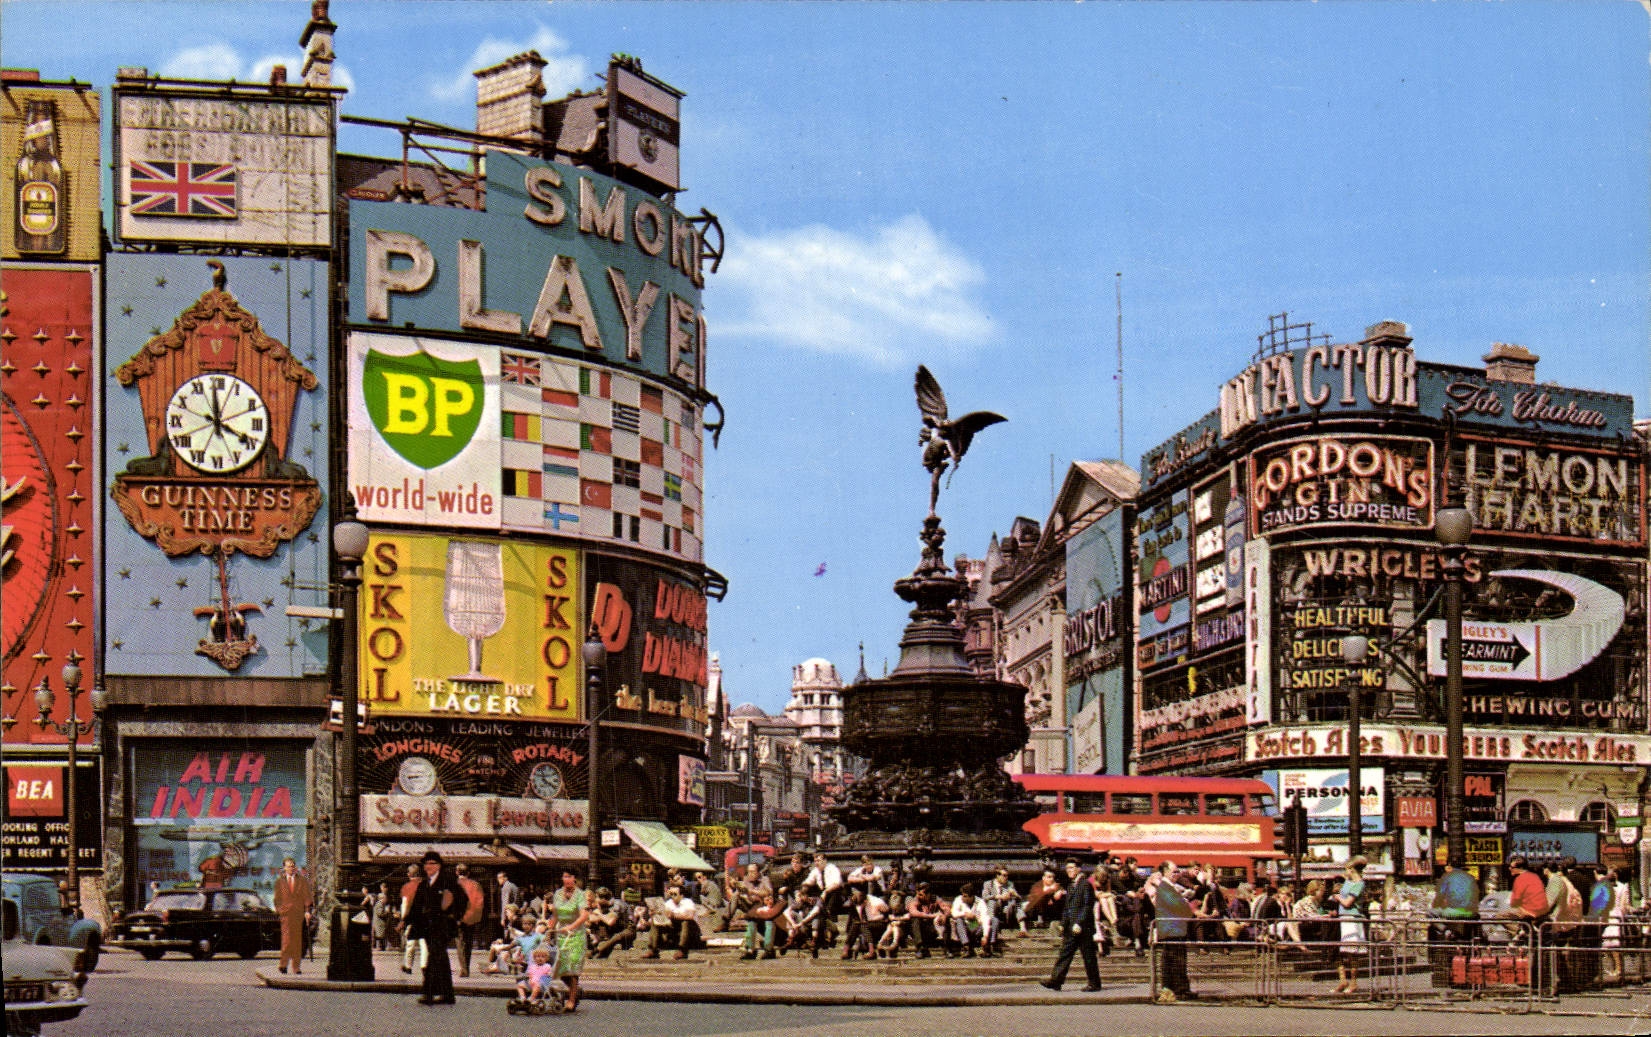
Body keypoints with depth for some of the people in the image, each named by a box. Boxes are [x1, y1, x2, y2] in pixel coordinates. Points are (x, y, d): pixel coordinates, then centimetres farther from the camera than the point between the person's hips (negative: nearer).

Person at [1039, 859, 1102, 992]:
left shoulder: (1085, 885, -9)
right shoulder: (1070, 886, 17)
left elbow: (1088, 906, -16)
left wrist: (1079, 923, -21)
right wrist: (1063, 925, 14)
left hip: (1084, 927, -8)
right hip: (1071, 928, 8)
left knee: (1088, 956, 0)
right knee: (1065, 953, 3)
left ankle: (1094, 983, 8)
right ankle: (1055, 980, 0)